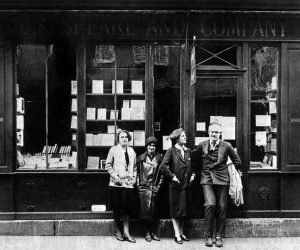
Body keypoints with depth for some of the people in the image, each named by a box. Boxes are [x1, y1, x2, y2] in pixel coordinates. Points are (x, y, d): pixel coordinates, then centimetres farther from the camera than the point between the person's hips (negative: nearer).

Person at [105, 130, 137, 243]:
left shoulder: (131, 151, 13)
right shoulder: (113, 150, 0)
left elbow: (134, 166, 19)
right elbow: (108, 165, -1)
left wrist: (134, 177, 6)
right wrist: (115, 176, -11)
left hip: (128, 183, 3)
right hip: (116, 183, -3)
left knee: (127, 207, 0)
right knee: (117, 207, 4)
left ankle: (126, 232, 7)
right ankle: (118, 231, 17)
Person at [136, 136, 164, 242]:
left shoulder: (160, 158, 6)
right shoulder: (141, 158, 5)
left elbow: (162, 173, 8)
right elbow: (137, 173, 7)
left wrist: (159, 185, 2)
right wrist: (138, 184, 0)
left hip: (154, 188, 1)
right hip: (144, 187, -1)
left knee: (154, 210, 2)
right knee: (145, 210, -4)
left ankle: (154, 232, 11)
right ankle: (148, 232, 6)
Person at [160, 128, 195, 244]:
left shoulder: (188, 151, 11)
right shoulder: (171, 151, -7)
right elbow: (163, 166, -13)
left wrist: (193, 174, 6)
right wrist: (172, 176, -14)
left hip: (186, 184, 6)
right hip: (175, 185, -5)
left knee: (184, 210, 11)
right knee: (175, 210, 1)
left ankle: (181, 232, 23)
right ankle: (177, 235, 7)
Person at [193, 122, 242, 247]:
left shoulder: (226, 146, 0)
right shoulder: (202, 145, 2)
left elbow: (237, 162, 12)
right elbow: (196, 159, 20)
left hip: (222, 179, 1)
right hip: (207, 179, 0)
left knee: (222, 207, 2)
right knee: (210, 204, -16)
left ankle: (219, 236, 15)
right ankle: (208, 236, -2)